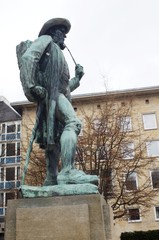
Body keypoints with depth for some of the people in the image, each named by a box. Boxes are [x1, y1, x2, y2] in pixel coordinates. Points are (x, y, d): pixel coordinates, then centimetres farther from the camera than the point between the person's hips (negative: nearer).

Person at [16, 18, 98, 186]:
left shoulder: (57, 54, 36)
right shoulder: (46, 40, 12)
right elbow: (27, 57, -10)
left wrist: (77, 78, 20)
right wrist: (30, 85, -21)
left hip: (58, 94, 10)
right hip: (50, 93, -10)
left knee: (55, 140, 3)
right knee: (73, 123, -30)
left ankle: (51, 180, 2)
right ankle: (68, 171, -43)